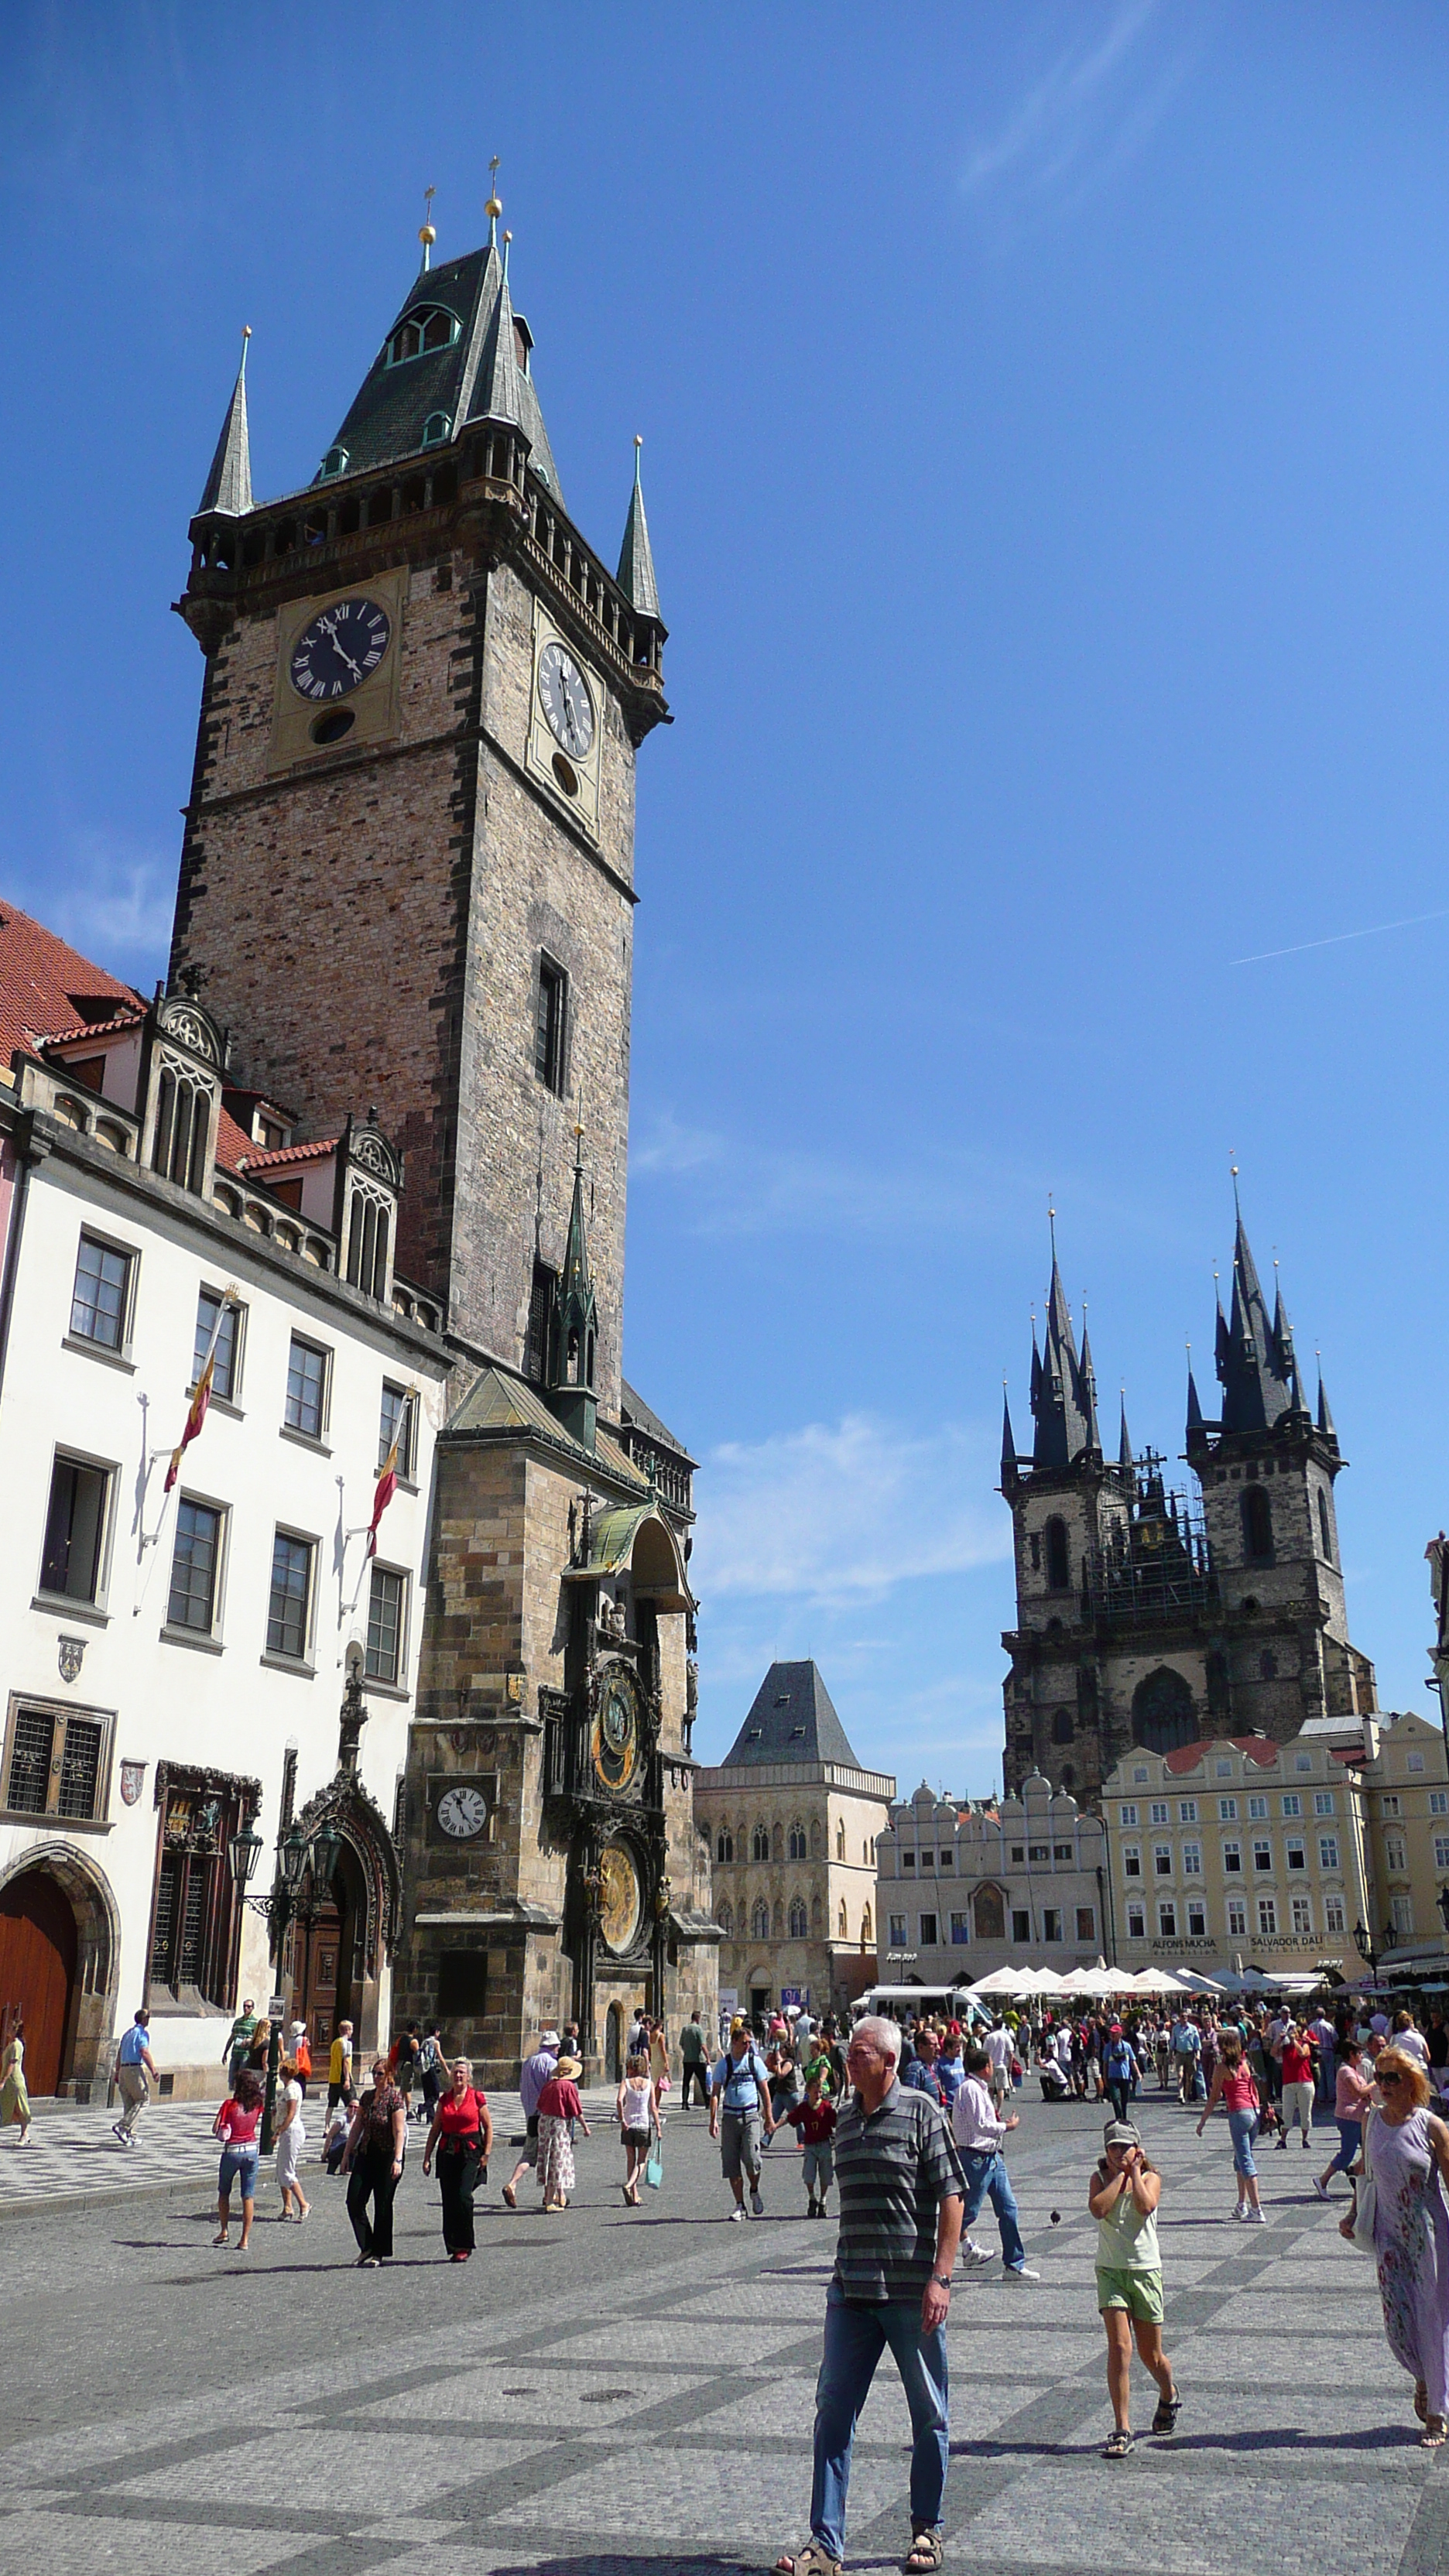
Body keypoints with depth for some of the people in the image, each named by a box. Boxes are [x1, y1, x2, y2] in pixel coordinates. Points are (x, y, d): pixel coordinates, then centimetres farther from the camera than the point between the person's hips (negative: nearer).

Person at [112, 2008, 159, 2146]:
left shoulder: (127, 2033, 21)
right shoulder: (142, 2033, -5)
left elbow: (119, 2054, 21)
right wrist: (154, 2072, -15)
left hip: (123, 2069, 8)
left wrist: (117, 2073, 25)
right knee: (143, 2099, -3)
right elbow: (145, 2053, -15)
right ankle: (123, 2126, -16)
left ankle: (130, 2136, 7)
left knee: (129, 2103, 10)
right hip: (135, 2069, -8)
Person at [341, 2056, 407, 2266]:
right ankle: (367, 2247, 15)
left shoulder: (395, 2098, -11)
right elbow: (356, 2127, 14)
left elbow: (399, 2132, -17)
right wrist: (347, 2154, 12)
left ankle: (379, 2253, 14)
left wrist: (397, 2160, -25)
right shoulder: (366, 2097, 8)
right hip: (366, 2154, 6)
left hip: (387, 2156, -6)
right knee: (354, 2201, 0)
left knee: (383, 2206, 2)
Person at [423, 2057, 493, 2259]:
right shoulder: (444, 2100, 9)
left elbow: (488, 2127, 4)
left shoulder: (477, 2098, -1)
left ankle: (464, 2245, -4)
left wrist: (486, 2153, -2)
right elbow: (435, 2129, 12)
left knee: (463, 2195, -15)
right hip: (447, 2152, 4)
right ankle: (453, 2246, 14)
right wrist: (427, 2157, 8)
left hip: (470, 2152, -4)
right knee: (448, 2199, 2)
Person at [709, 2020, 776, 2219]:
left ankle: (755, 2192, 14)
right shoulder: (724, 2064, 3)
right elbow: (715, 2093, 3)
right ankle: (739, 2205, 15)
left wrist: (769, 2117, 7)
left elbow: (764, 2090, 10)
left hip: (751, 2115, -1)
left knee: (751, 2158, -15)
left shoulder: (755, 2062, 5)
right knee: (731, 2163, 1)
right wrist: (713, 2119, -6)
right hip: (730, 2116, 1)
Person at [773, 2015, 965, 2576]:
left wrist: (939, 2278, -16)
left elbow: (951, 2198, -10)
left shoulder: (921, 2113, -7)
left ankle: (927, 2530, 26)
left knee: (929, 2414, 9)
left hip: (913, 2293, -5)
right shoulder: (845, 2121, 11)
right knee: (833, 2410, 4)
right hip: (850, 2292, 5)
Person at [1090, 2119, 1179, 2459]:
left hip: (1145, 2270, 0)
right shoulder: (1100, 2178, 3)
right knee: (1119, 2347, -13)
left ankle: (1169, 2394, 44)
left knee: (1151, 2355, 12)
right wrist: (1120, 2175, -12)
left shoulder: (1150, 2177, 0)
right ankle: (1122, 2430, -7)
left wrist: (1134, 2172, -12)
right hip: (1110, 2269, 0)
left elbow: (1145, 2206, -21)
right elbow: (1098, 2208, -18)